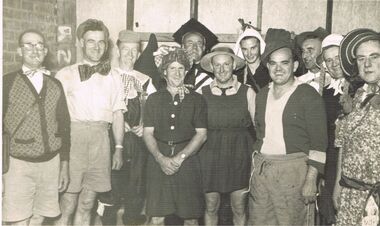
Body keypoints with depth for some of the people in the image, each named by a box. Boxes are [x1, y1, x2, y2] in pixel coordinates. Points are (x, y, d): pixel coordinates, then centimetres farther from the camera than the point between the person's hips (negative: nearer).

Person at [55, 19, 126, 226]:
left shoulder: (113, 78, 15)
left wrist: (118, 148, 7)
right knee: (68, 201, -1)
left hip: (100, 137, 3)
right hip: (72, 136, -2)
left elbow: (117, 114, 13)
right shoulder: (66, 74, 7)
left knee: (87, 203, 10)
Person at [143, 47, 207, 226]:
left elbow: (201, 134, 2)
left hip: (187, 159, 0)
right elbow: (147, 133, 5)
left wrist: (180, 157, -10)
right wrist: (161, 158, -11)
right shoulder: (154, 99, 12)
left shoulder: (197, 99, 9)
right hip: (159, 159, 1)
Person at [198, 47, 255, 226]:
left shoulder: (247, 92, -1)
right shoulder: (202, 93, 1)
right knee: (211, 207, 11)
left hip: (240, 153, 0)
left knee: (239, 208, 8)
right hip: (210, 153, 1)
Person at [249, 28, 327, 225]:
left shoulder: (309, 96, -6)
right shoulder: (262, 95, 12)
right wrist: (254, 167, 13)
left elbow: (318, 143, -10)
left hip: (293, 171, -5)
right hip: (260, 170, 5)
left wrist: (311, 180, -15)